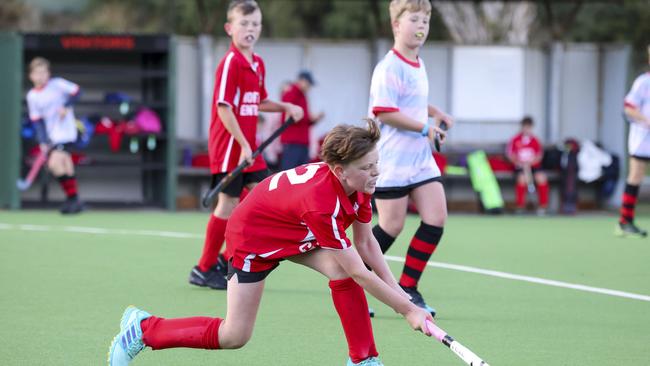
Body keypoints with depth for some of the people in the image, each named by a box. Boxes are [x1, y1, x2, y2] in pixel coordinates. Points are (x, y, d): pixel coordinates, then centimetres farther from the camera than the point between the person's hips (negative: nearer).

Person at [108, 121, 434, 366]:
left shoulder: (360, 184, -17)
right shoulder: (321, 203, -40)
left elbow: (365, 242, -1)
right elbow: (360, 273, -35)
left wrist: (397, 291, -10)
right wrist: (408, 310, -30)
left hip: (294, 232, 7)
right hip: (252, 235, -7)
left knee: (340, 268, -21)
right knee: (234, 336, -4)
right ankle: (142, 329, 14)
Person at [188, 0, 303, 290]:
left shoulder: (257, 64, 12)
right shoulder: (230, 63, -14)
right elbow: (223, 107, -19)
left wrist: (286, 107, 9)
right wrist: (243, 144, -21)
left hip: (248, 147, 8)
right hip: (229, 145, -8)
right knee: (228, 203, -5)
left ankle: (228, 258, 15)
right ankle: (204, 270, 5)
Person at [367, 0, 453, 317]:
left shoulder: (418, 64, 13)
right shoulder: (390, 67, -15)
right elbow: (385, 112, -23)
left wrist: (436, 113, 17)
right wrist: (425, 128, -17)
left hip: (420, 158, 8)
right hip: (393, 160, -8)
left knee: (436, 219, -1)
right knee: (392, 226, -4)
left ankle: (407, 288, 8)